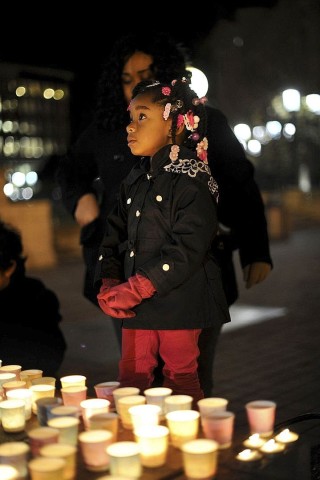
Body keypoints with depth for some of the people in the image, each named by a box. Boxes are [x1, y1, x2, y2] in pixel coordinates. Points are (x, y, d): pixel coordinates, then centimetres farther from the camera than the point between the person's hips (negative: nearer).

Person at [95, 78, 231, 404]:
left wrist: (136, 288, -20)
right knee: (131, 376, 11)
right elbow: (115, 233, 13)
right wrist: (109, 284, -2)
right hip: (136, 304, 7)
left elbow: (188, 249, -20)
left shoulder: (192, 180, -12)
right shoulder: (134, 180, 13)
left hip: (178, 301, -7)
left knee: (180, 377, 5)